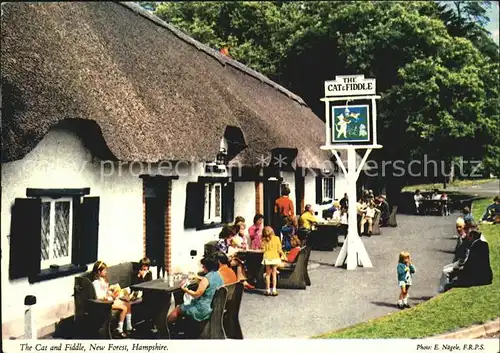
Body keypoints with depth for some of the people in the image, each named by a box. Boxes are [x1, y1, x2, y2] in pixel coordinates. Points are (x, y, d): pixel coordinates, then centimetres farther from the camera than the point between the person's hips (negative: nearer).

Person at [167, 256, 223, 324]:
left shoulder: (206, 279, -23)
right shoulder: (218, 275, 3)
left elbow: (196, 295, -19)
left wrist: (185, 290, -5)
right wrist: (198, 278, 34)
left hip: (203, 310, -9)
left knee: (177, 309, 8)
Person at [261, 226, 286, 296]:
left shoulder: (264, 240, -7)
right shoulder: (276, 238, -5)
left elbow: (263, 250, -5)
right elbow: (279, 250, -3)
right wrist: (282, 254, 12)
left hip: (267, 258, 0)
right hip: (275, 257, 0)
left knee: (268, 274, 11)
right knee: (274, 274, 8)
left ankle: (268, 290, 10)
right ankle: (274, 290, 3)